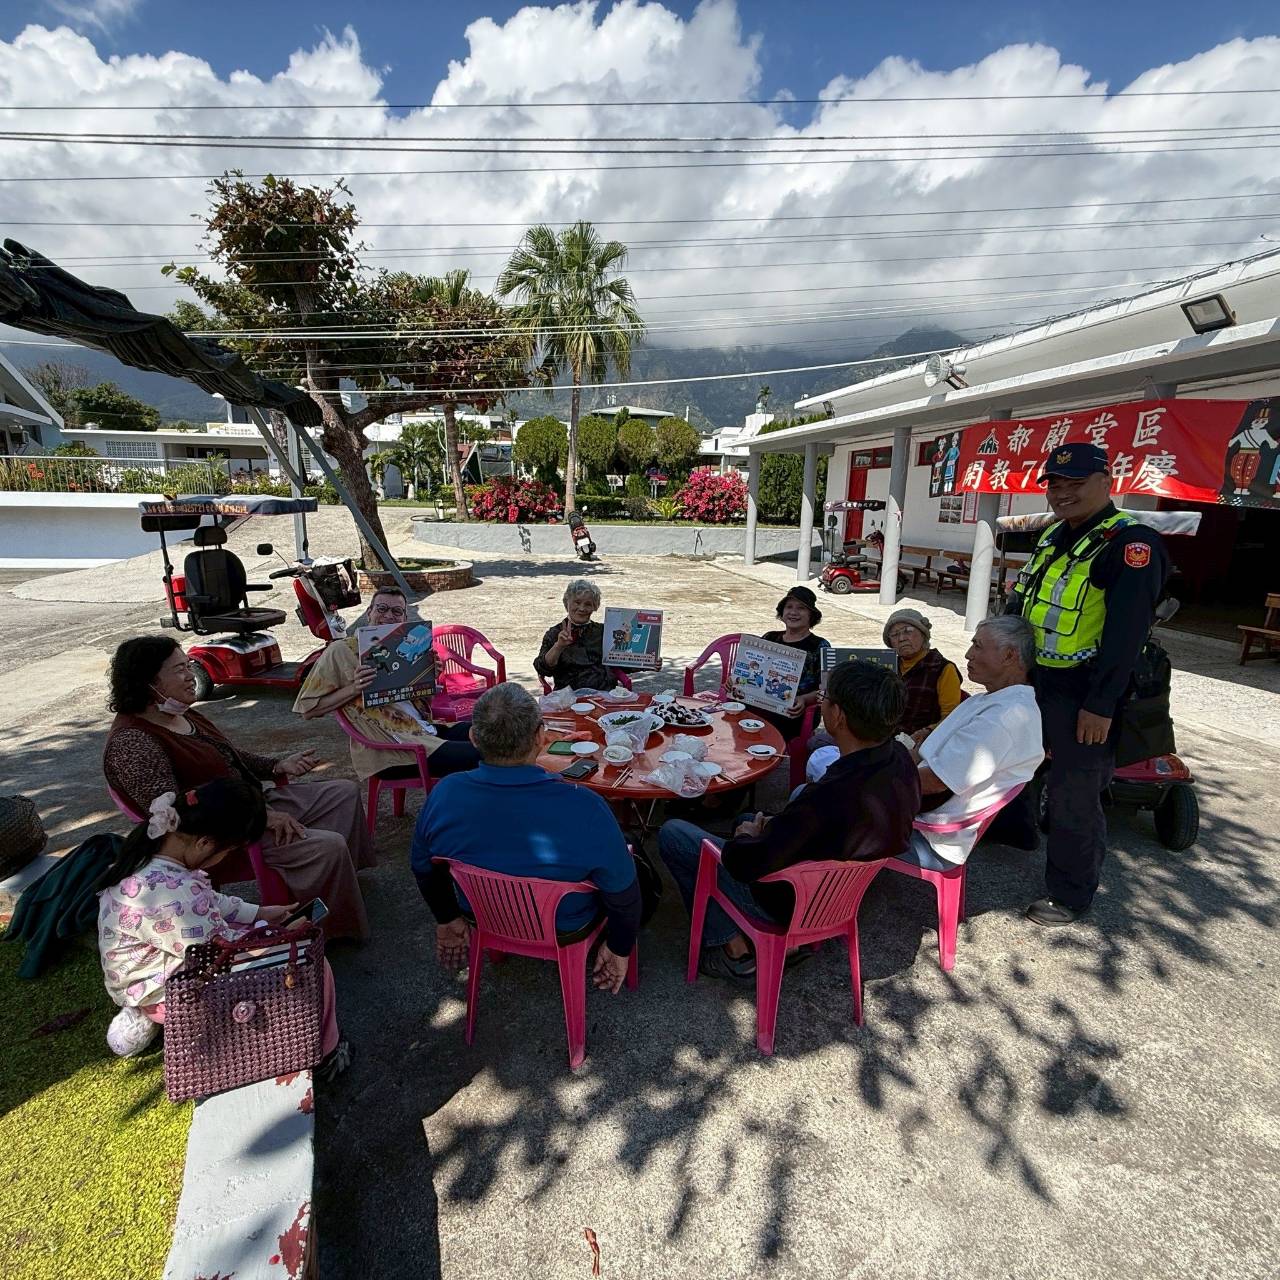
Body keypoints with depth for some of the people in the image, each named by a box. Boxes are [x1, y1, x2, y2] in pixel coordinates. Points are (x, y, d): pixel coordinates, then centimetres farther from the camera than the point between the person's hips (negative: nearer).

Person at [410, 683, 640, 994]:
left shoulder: (443, 794, -24)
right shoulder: (584, 808, -38)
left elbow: (423, 868, -5)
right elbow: (623, 895, -23)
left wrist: (447, 919, 14)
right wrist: (619, 950, -3)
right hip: (563, 929, -4)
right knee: (642, 871, 22)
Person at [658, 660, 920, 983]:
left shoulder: (825, 800, -40)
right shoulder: (899, 758, -15)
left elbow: (741, 864, -30)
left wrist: (748, 836, -8)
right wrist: (774, 825, -1)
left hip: (790, 904, -7)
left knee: (671, 833, 2)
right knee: (748, 818, 31)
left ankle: (733, 950, 9)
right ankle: (792, 937, 26)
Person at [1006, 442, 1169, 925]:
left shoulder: (1131, 542, -15)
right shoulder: (1052, 536, 12)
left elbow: (1126, 632, -21)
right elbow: (1021, 603, 18)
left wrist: (1100, 705, -23)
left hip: (1084, 695, -7)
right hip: (1038, 683, 8)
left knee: (1073, 797, 3)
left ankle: (1070, 894, 20)